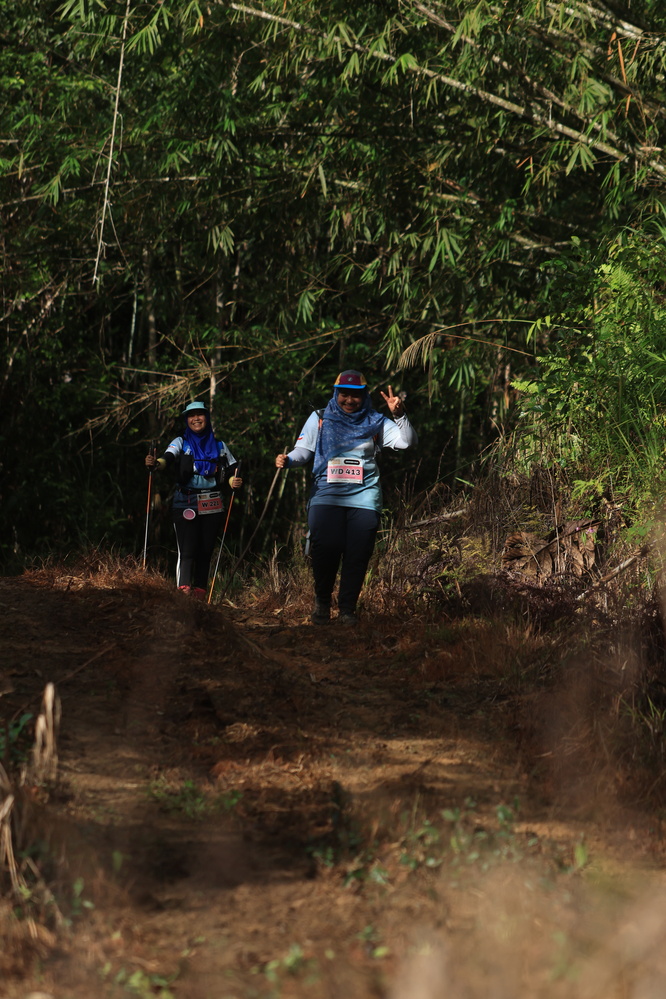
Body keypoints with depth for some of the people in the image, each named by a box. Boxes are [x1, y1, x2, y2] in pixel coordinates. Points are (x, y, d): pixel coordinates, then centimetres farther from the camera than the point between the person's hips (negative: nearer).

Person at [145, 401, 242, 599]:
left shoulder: (219, 446, 13)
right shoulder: (180, 443, 6)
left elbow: (231, 471, 13)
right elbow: (168, 458, -13)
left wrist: (234, 482, -11)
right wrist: (155, 463, -36)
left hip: (212, 506, 3)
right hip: (185, 505, -3)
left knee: (205, 551, 3)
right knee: (188, 551, -14)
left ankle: (200, 594, 9)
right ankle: (184, 592, -23)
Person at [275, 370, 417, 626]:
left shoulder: (375, 423, 9)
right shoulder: (320, 419, 10)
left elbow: (407, 442, 3)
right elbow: (304, 450, 8)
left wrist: (399, 415, -12)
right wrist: (288, 460, -13)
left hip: (364, 497, 1)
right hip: (326, 496, -1)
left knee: (358, 555, -3)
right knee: (325, 549, -13)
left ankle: (347, 608, 10)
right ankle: (322, 602, 10)